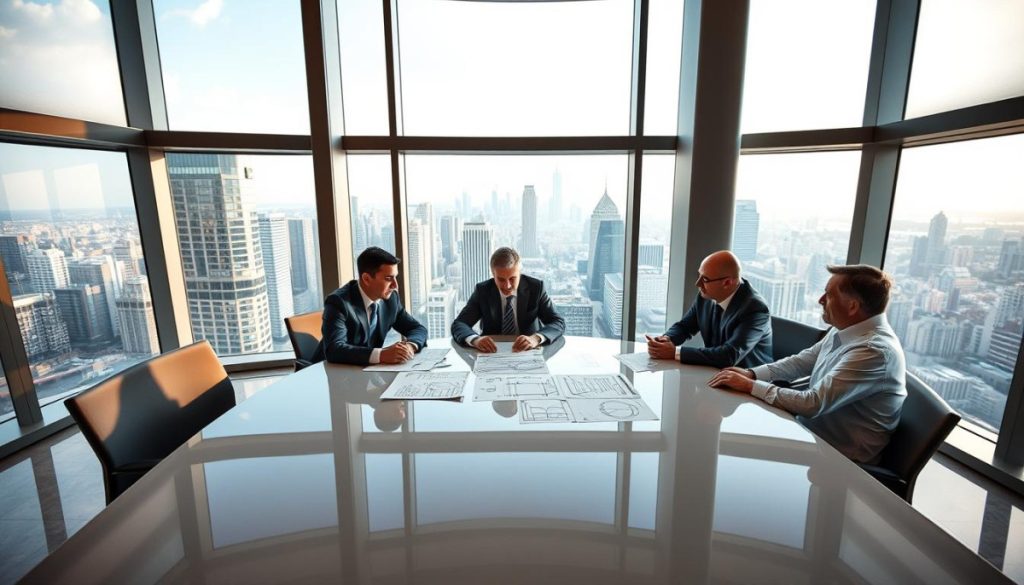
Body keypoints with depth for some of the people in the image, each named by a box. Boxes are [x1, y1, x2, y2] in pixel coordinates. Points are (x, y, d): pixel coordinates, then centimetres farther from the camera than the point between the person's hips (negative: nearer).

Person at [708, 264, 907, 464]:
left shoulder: (875, 350, -26)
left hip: (838, 455, -7)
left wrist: (750, 386, -22)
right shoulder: (844, 329, -1)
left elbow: (813, 404, -29)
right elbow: (803, 361, 8)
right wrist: (752, 373, -6)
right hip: (811, 429, 7)